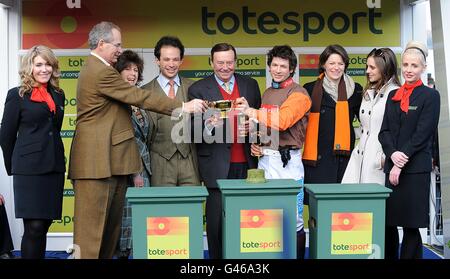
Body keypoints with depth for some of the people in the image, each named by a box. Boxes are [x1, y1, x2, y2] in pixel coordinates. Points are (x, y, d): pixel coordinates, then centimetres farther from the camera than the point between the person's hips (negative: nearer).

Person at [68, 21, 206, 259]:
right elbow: (139, 97, -16)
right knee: (93, 222, -5)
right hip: (98, 161, -10)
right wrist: (183, 107, -12)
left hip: (111, 159, 10)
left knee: (111, 222, 12)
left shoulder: (96, 69, 19)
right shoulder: (101, 72, -14)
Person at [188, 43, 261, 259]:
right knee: (217, 218, 0)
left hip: (245, 163, 3)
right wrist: (208, 125, -23)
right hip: (217, 165, -3)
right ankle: (216, 256, 14)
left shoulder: (250, 85, 12)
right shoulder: (198, 89, 1)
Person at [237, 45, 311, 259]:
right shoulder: (267, 93, 17)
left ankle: (297, 256, 9)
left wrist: (251, 112, -24)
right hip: (265, 158, 7)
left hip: (286, 160, -7)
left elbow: (282, 121, -22)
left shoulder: (298, 94, -6)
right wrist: (256, 143, 3)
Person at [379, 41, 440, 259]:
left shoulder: (430, 96, 0)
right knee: (387, 223, 6)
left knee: (411, 226, 1)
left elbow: (422, 135, -8)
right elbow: (384, 131, 8)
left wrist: (401, 164, -13)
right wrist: (393, 154, -11)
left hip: (415, 169, -4)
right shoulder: (393, 96, 15)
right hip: (391, 168, 5)